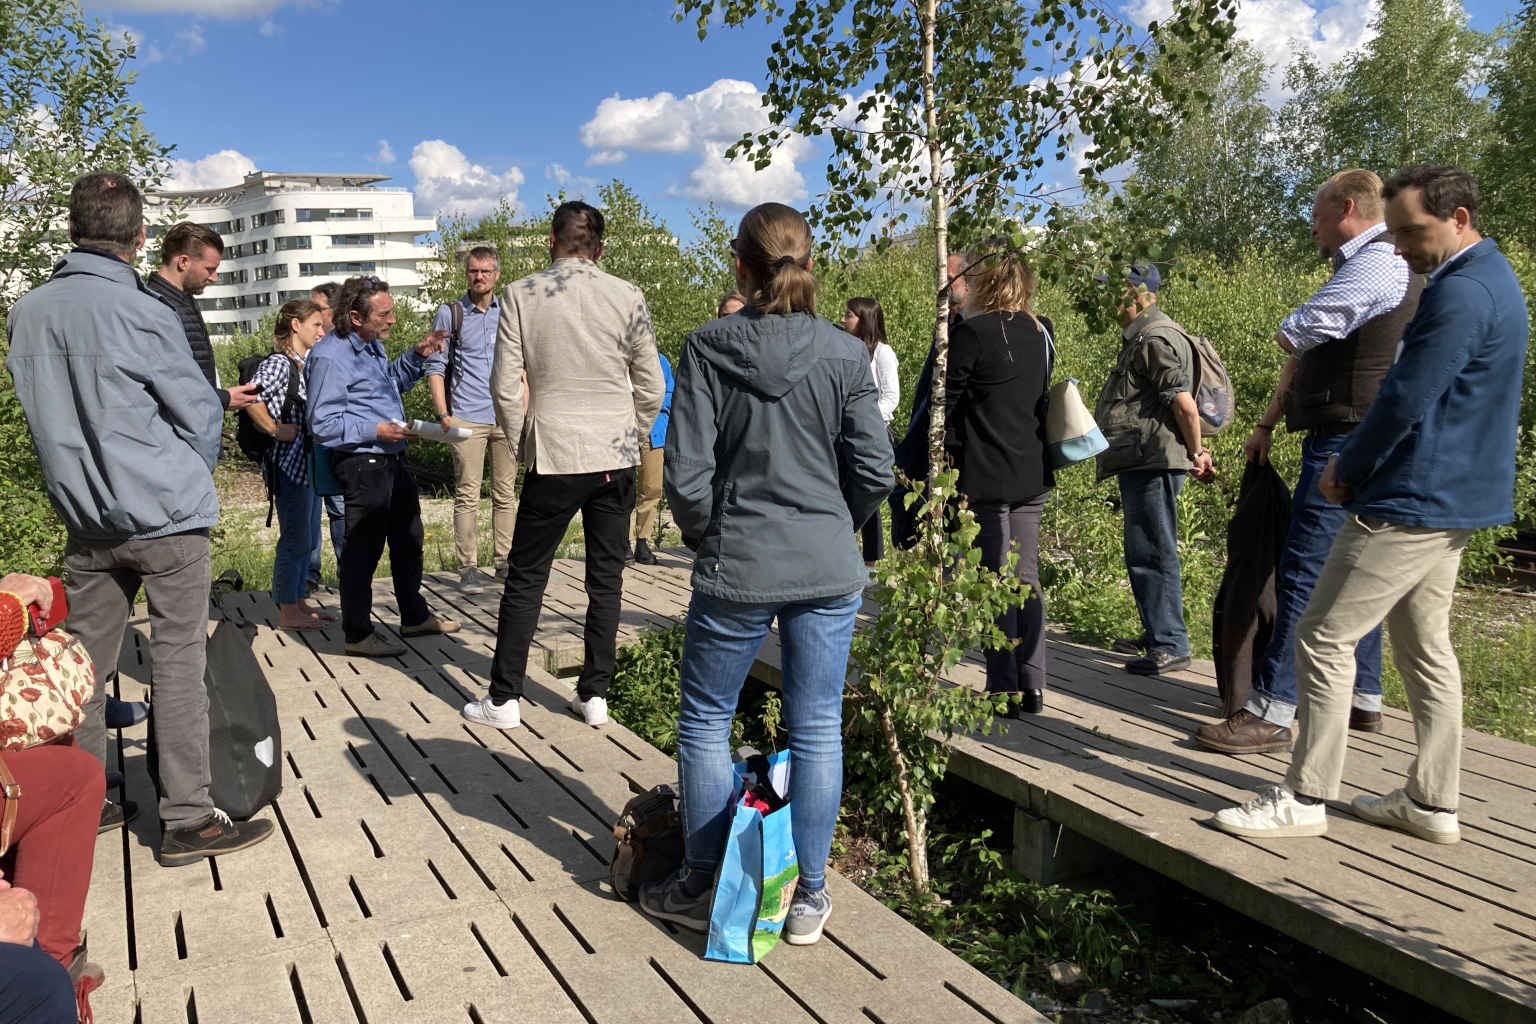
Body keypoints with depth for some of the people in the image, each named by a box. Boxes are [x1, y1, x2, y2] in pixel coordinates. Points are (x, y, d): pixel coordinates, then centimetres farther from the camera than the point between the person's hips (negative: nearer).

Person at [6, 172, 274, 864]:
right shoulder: (141, 313, -14)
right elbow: (200, 413, -5)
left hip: (83, 516, 6)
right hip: (164, 518, -6)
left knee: (84, 663, 13)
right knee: (178, 663, -1)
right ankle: (186, 821, 3)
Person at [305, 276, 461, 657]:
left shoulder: (371, 344, 12)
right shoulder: (330, 356, -17)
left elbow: (392, 381, 30)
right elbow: (322, 424, -19)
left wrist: (416, 355, 14)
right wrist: (375, 430, -21)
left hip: (392, 461, 10)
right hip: (362, 465, -10)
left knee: (409, 540, 18)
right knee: (363, 548, -1)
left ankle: (415, 616, 33)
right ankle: (357, 634, 13)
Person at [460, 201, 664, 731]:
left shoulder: (520, 295, -3)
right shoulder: (627, 297, -1)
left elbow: (505, 384, -3)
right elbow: (651, 387, 2)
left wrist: (521, 438, 11)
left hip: (554, 454, -1)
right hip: (616, 455, 1)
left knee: (526, 578, 9)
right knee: (606, 578, 10)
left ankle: (504, 699, 15)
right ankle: (595, 695, 17)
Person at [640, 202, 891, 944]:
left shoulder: (708, 349, -8)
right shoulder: (844, 355, -2)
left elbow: (686, 474, -9)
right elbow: (874, 472, -2)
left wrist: (709, 540, 8)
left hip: (737, 572, -2)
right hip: (830, 572, 2)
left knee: (705, 722, 15)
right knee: (817, 728, 11)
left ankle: (700, 888, 27)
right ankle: (809, 896, 23)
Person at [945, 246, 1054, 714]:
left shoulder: (971, 332, -10)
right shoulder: (1040, 332, 10)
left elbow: (948, 405, -9)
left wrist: (945, 463, -1)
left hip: (985, 477, -6)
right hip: (1033, 473, 6)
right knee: (1027, 578, 11)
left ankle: (1004, 689, 5)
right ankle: (1032, 685, 17)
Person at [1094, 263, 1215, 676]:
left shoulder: (1156, 340, -16)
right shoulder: (1140, 338, 18)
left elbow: (1185, 406, -21)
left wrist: (1195, 454, -9)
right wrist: (1194, 451, 16)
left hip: (1153, 463, -11)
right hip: (1141, 462, 11)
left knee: (1153, 553, -6)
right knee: (1142, 554, 18)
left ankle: (1170, 645, 1)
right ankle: (1155, 635, 30)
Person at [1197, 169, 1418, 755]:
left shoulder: (1378, 263, -13)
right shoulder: (1364, 266, 21)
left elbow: (1292, 334, -16)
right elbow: (1305, 354, 21)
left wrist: (1293, 328, 9)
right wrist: (1268, 425, 21)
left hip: (1346, 442, -11)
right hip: (1349, 444, 11)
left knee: (1304, 574, -11)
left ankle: (1271, 714, -9)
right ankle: (1364, 700, 25)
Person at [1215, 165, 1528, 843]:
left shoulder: (1461, 293, -19)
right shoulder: (1490, 279, 15)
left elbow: (1404, 403, -20)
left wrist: (1347, 473, -4)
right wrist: (1353, 463, 10)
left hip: (1411, 506, -11)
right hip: (1453, 502, 11)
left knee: (1324, 639, -5)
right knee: (1425, 647, 14)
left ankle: (1304, 799, 3)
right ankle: (1432, 802, 23)